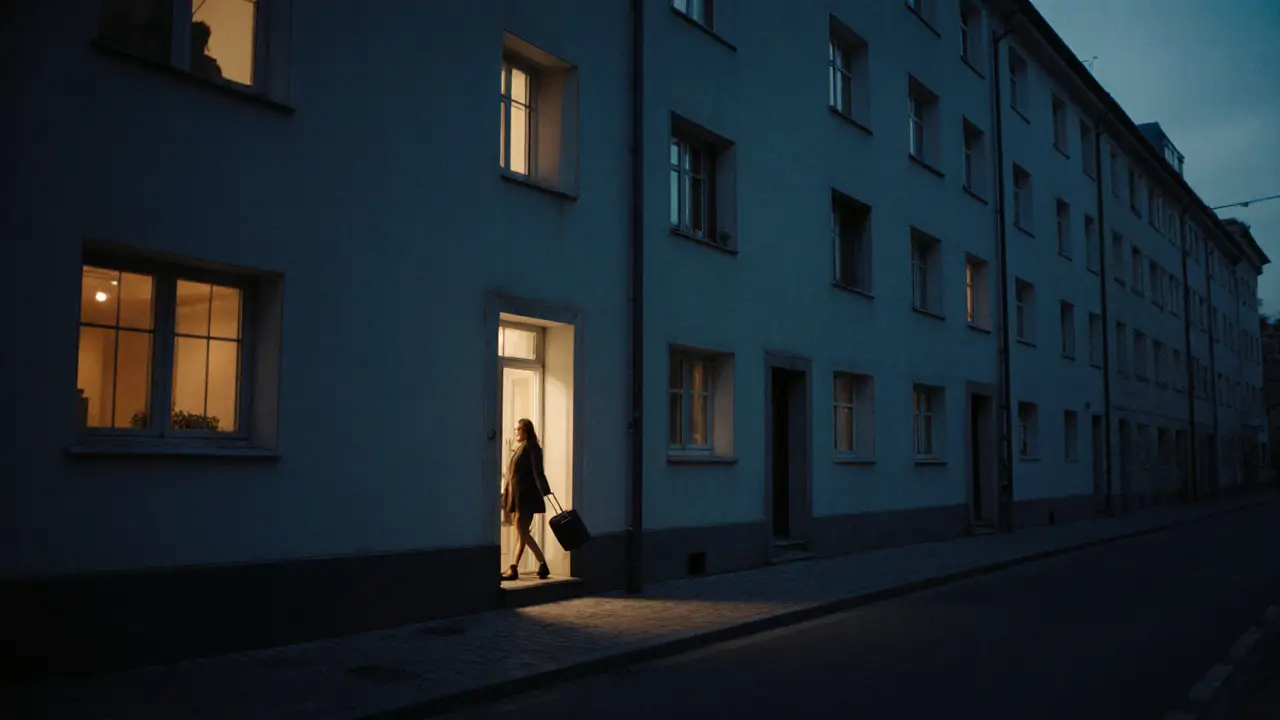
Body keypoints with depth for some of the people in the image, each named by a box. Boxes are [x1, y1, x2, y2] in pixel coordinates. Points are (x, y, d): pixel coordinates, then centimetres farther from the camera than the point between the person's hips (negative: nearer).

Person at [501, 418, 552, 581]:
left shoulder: (532, 448, -9)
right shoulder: (519, 448, 17)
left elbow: (538, 472, -18)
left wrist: (545, 492, -25)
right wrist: (506, 497, 19)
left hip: (526, 496, -8)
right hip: (516, 496, 8)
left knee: (522, 532, -8)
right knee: (520, 532, 8)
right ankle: (514, 569, 11)